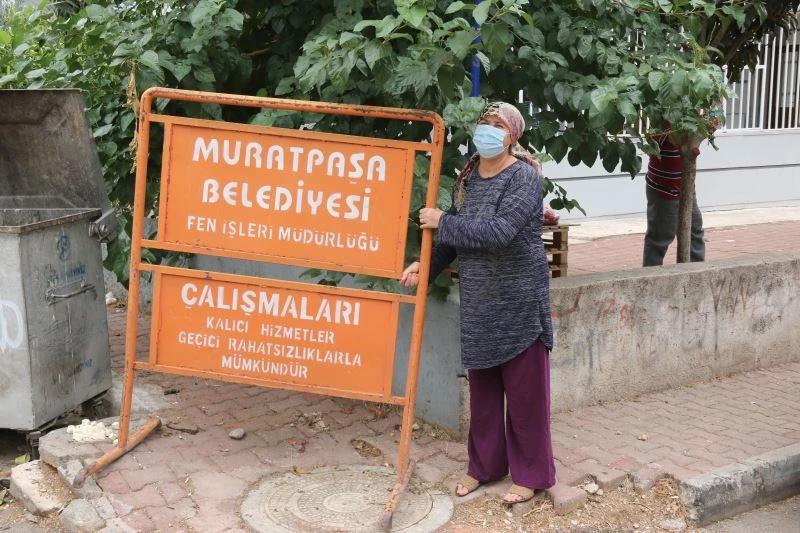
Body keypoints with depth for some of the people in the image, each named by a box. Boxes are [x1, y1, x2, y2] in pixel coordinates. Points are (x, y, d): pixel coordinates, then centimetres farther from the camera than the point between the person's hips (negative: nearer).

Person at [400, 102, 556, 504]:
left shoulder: (524, 177, -14)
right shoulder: (467, 178, 7)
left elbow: (499, 231, -27)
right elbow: (456, 236, 16)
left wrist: (442, 222, -18)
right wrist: (426, 265, 1)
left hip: (519, 301, -6)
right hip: (477, 302, 6)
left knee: (523, 388, 4)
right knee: (482, 385, 15)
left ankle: (530, 473, 18)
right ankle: (484, 464, 30)